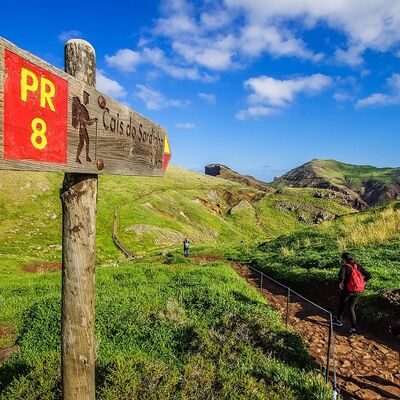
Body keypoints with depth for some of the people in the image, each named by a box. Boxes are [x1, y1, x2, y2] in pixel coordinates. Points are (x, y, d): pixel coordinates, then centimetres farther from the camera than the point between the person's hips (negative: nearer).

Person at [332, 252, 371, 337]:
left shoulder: (345, 267, -15)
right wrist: (361, 282, 9)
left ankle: (338, 321, 42)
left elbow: (341, 276, -33)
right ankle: (353, 329, 8)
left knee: (341, 305, 21)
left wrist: (340, 283, -15)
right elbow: (368, 275, 1)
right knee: (352, 308, 14)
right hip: (356, 291, 5)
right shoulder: (358, 266, 1)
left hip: (347, 291, -5)